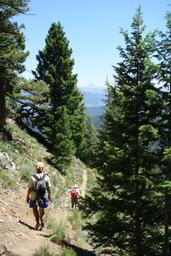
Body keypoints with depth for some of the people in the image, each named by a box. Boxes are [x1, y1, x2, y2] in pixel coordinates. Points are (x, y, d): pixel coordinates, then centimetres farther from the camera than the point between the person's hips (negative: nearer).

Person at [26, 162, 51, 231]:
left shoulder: (33, 177, -14)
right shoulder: (46, 177, -9)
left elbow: (30, 188, -10)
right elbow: (49, 188, -3)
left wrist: (27, 197, 2)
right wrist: (49, 196, 10)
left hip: (34, 196, -1)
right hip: (43, 196, 1)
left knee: (35, 208, 23)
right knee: (42, 211, 15)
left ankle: (38, 222, 11)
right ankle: (42, 225, 11)